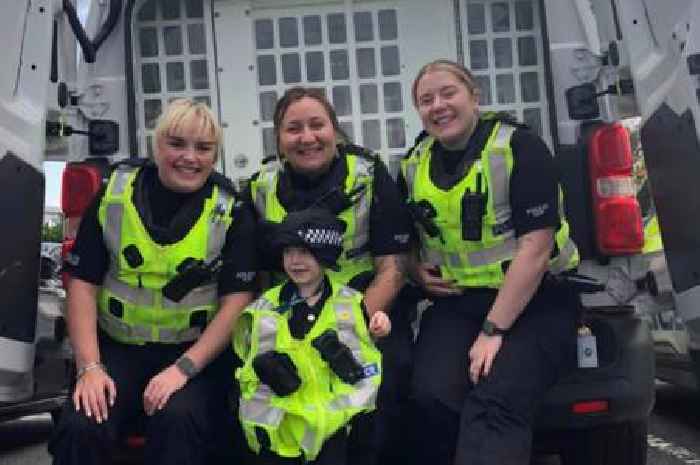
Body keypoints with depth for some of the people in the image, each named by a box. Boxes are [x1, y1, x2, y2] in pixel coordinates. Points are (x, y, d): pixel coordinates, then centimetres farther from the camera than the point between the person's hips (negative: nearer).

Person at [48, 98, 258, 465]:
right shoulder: (113, 197, 2)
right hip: (119, 347, 2)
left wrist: (184, 368, -18)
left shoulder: (232, 213, -3)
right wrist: (88, 366, -10)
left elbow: (237, 301, -8)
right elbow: (83, 284, 1)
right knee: (80, 429, -23)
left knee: (177, 420, -31)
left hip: (198, 352, -1)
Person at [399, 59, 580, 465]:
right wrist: (416, 269, 2)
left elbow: (535, 247, -15)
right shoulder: (414, 165, 10)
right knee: (431, 396, -24)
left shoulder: (519, 147, -8)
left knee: (495, 403, -31)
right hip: (456, 303, 4)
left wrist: (493, 330, -19)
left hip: (535, 300, -4)